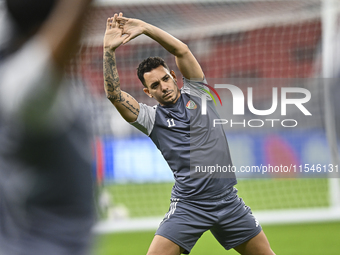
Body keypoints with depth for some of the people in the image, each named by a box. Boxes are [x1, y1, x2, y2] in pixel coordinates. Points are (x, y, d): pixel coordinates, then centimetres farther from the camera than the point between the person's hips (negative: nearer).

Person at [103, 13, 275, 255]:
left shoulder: (196, 93, 8)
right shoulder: (152, 118, 3)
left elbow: (182, 51, -3)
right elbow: (114, 93, -10)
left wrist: (145, 27, -9)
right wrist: (109, 50, -17)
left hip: (228, 201, 2)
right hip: (188, 206, -2)